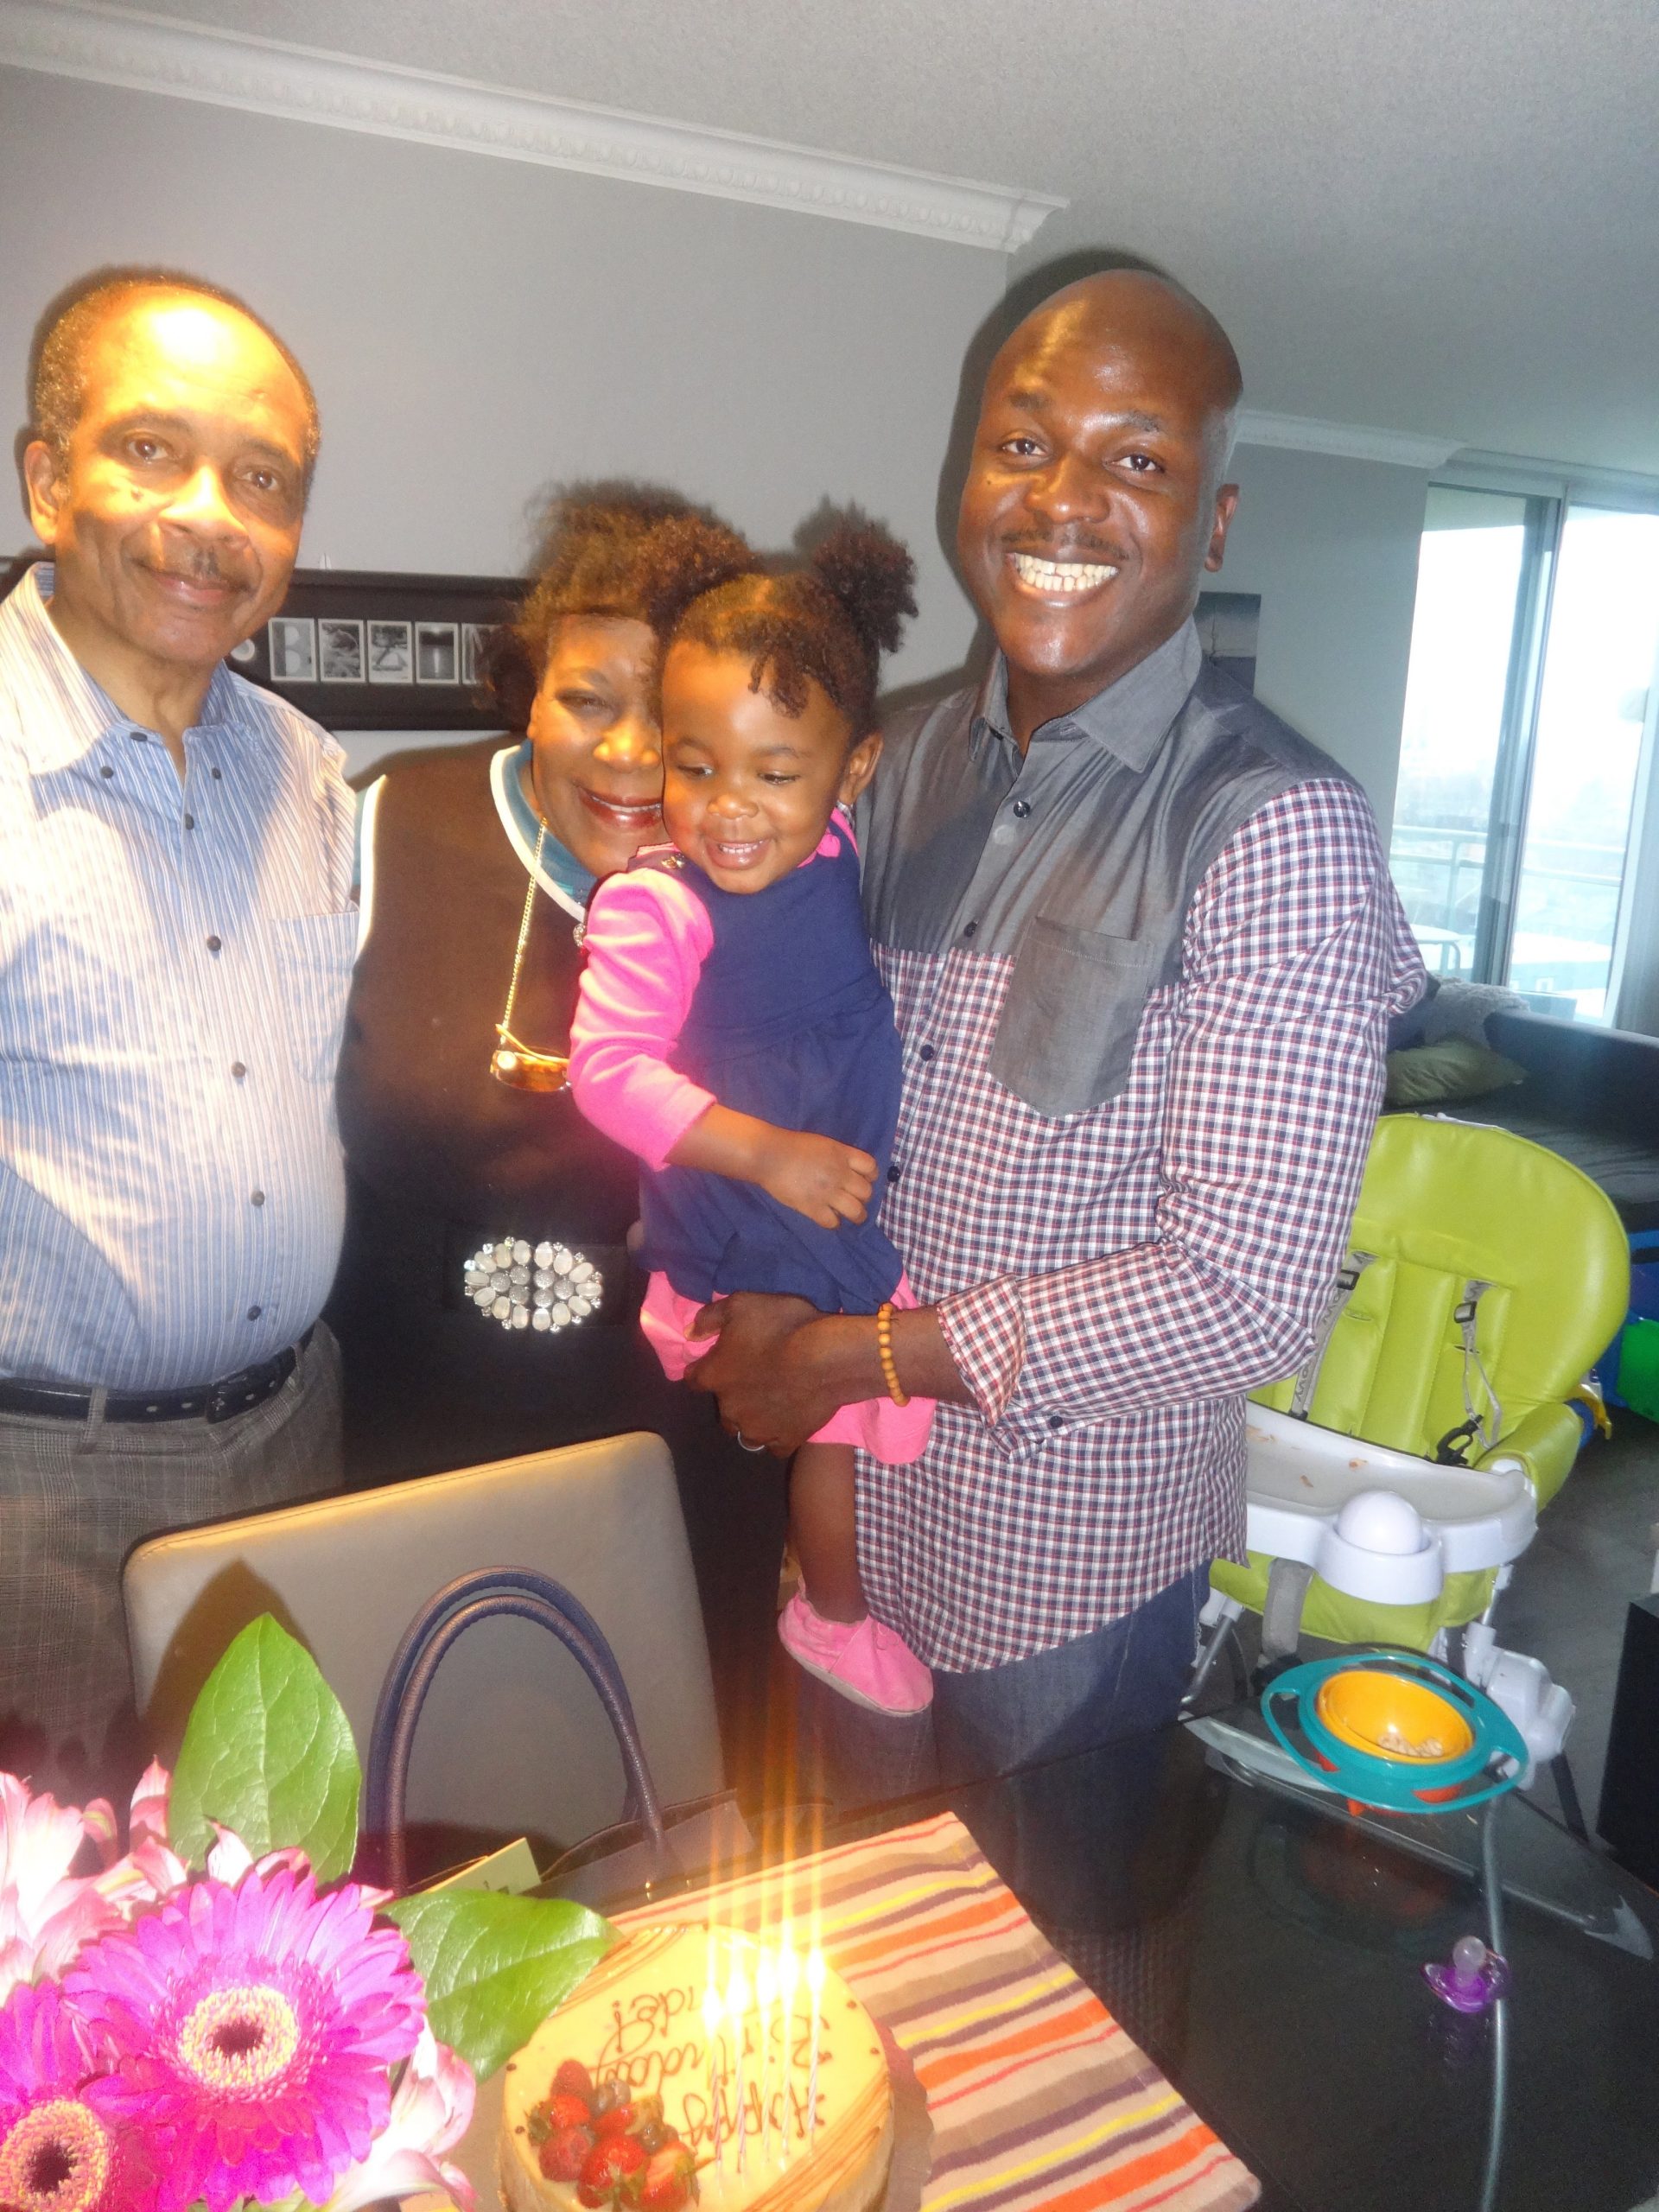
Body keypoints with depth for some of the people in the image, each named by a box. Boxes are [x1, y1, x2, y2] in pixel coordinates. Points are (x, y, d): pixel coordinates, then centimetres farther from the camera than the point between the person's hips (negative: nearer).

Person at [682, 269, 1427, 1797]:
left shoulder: (1275, 827, -21)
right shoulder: (909, 768, 0)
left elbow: (1247, 1300, -24)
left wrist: (866, 1355, -19)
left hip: (1067, 1552, -5)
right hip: (850, 1495, 6)